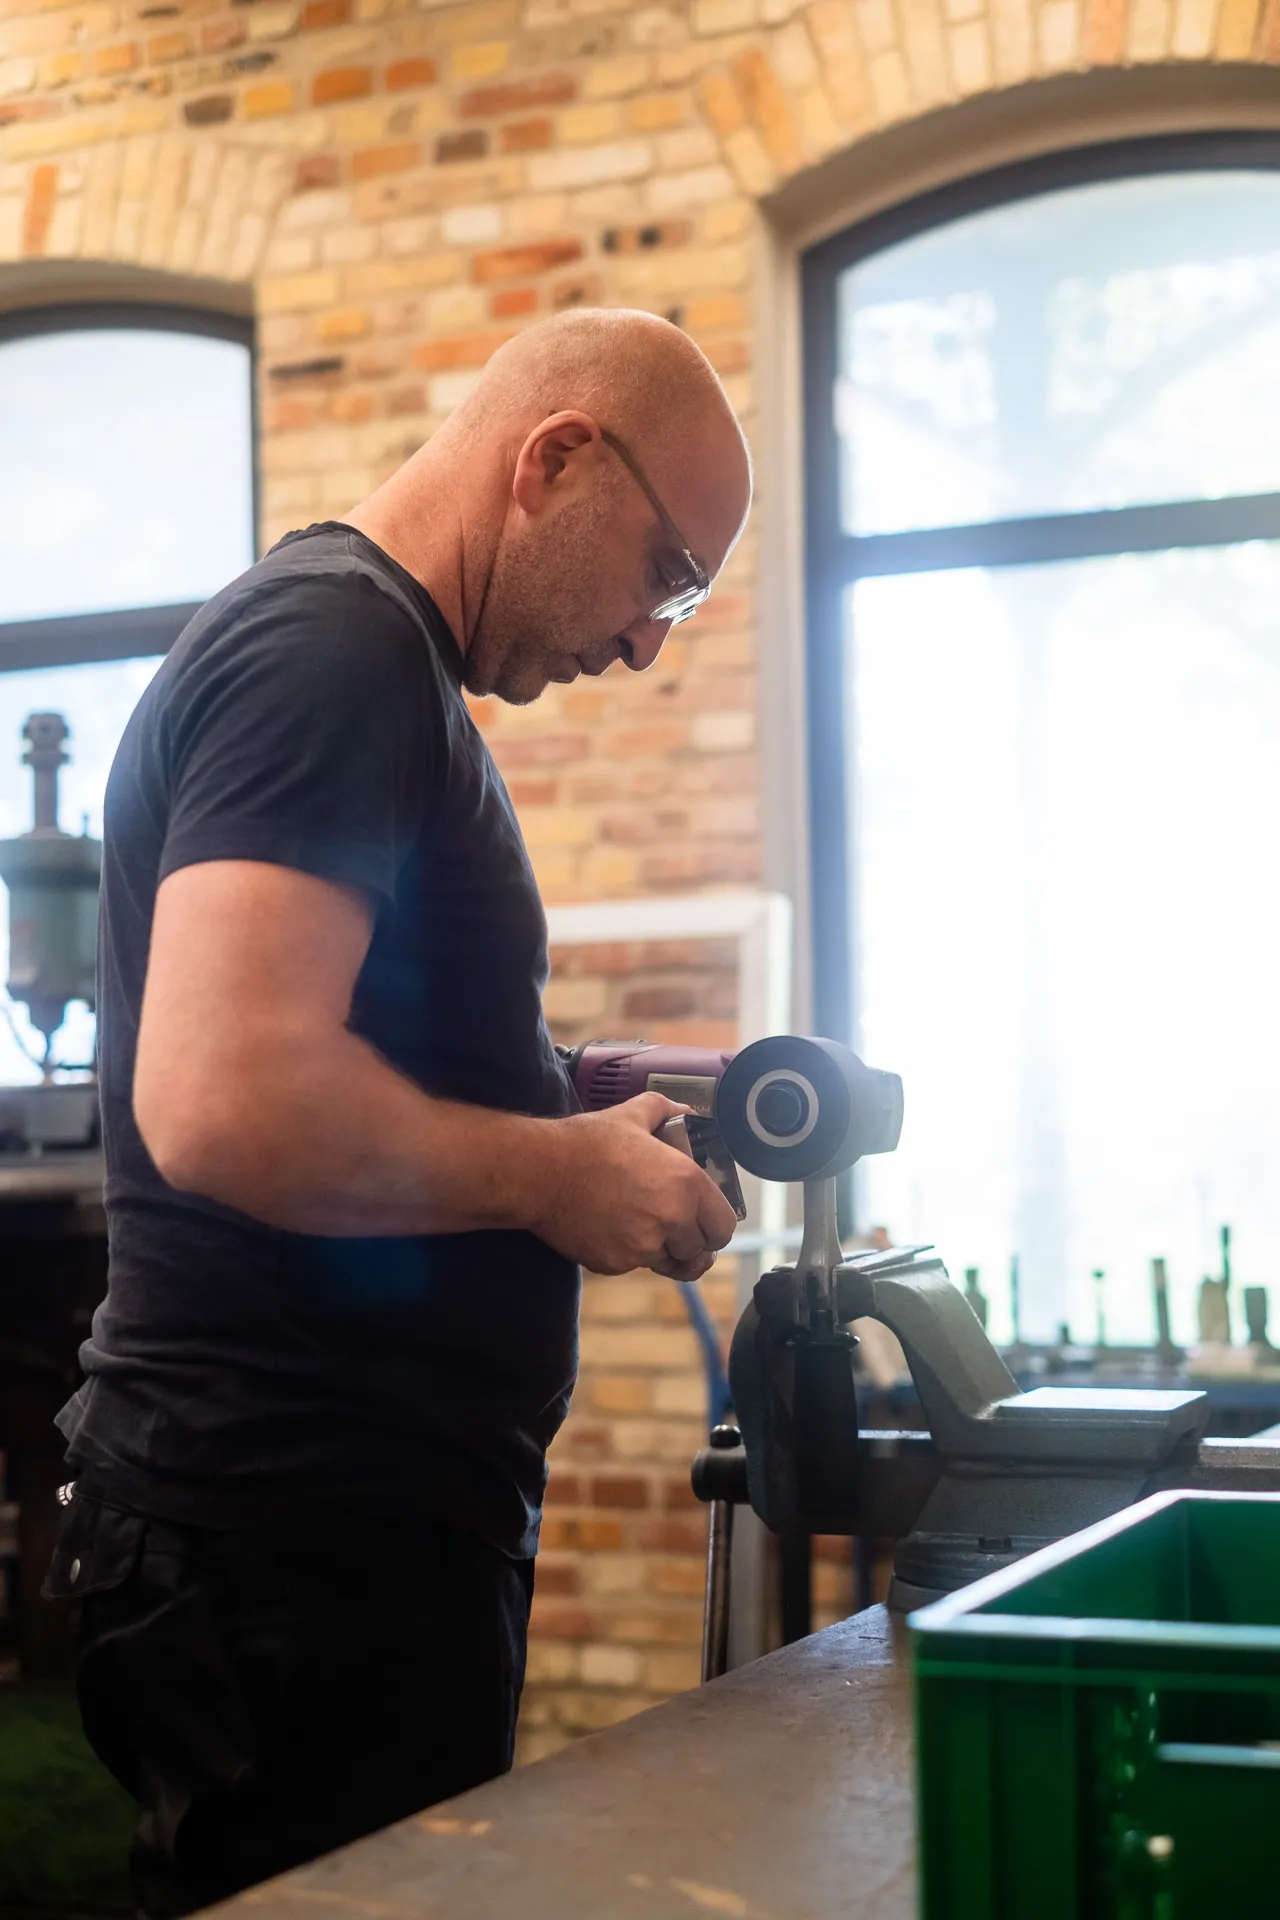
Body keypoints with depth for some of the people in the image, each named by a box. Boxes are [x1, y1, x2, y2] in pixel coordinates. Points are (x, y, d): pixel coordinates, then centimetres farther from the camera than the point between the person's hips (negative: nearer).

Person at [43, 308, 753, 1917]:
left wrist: (583, 1116, 9)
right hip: (304, 1541, -10)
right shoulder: (334, 650, -16)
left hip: (368, 1516, 10)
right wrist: (560, 1172, -15)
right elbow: (231, 1104, -29)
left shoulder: (380, 665, 17)